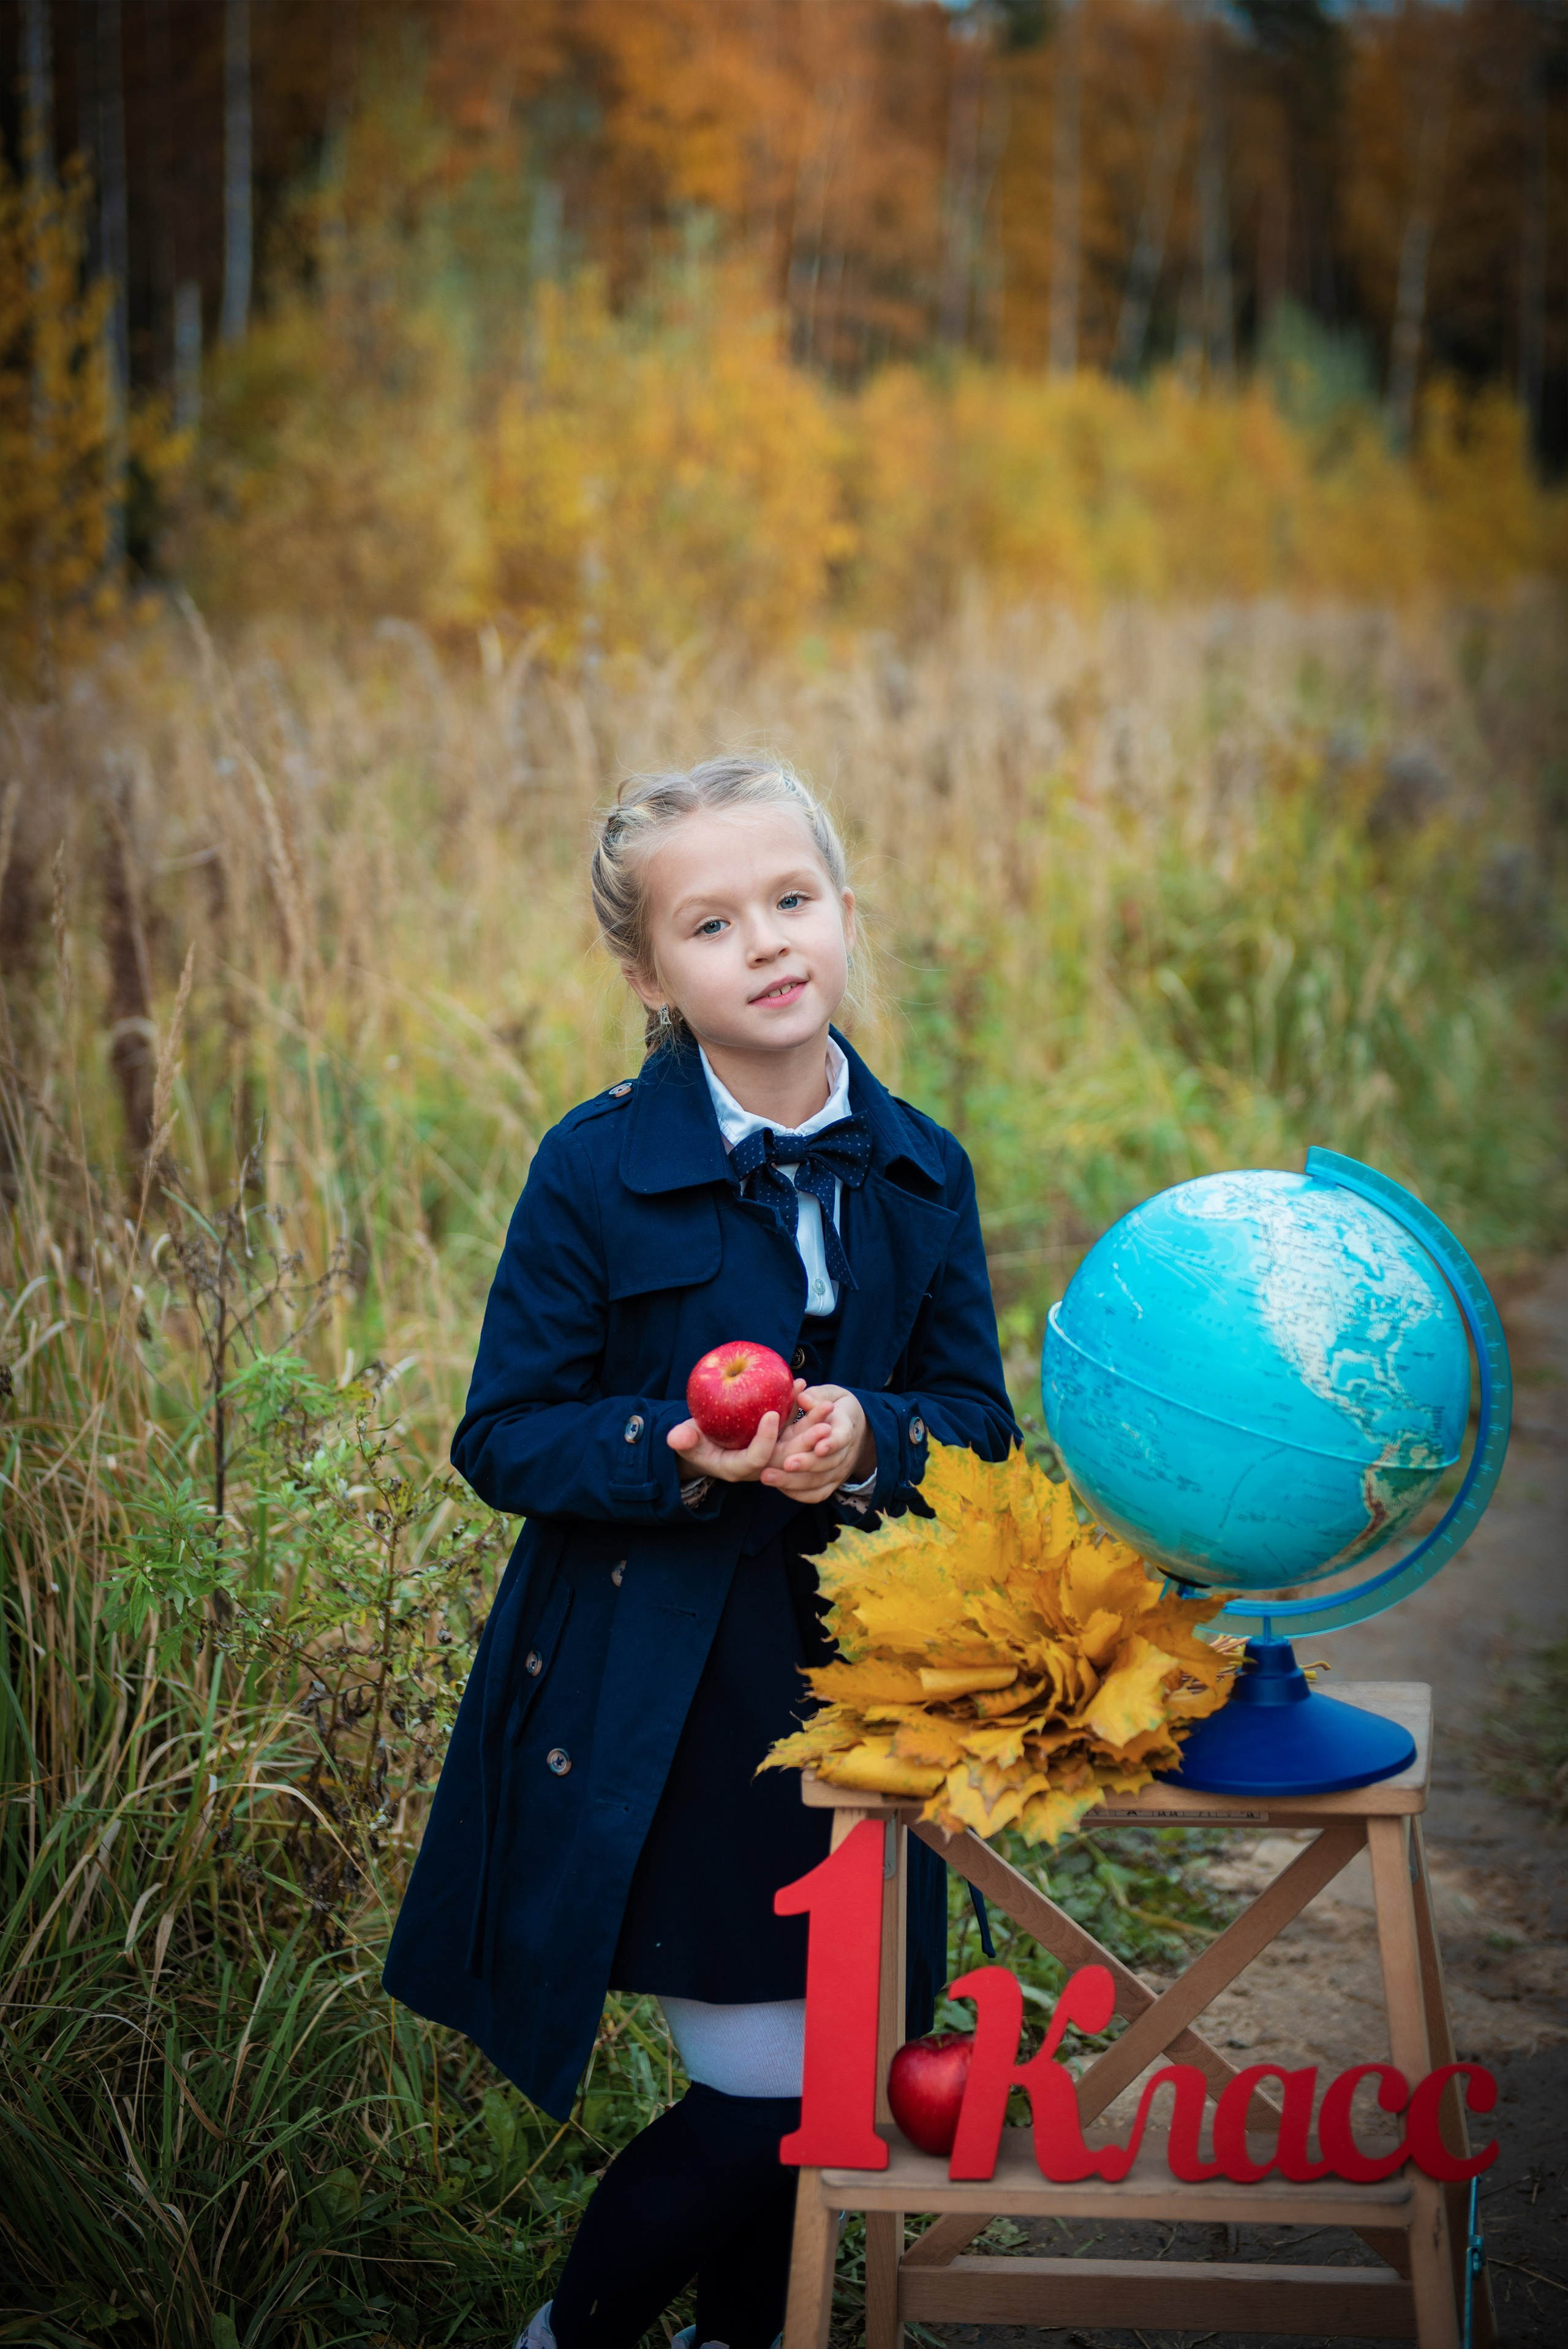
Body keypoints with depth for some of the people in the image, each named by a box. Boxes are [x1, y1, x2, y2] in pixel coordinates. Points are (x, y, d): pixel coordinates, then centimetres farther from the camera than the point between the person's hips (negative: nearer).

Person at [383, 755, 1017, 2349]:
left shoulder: (920, 1172, 3)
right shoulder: (594, 1169, -8)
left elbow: (979, 1423, 5)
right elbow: (503, 1438, -6)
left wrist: (868, 1439, -17)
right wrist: (680, 1449, -23)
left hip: (856, 1683, 4)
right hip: (656, 1718, -4)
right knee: (771, 2096, -4)